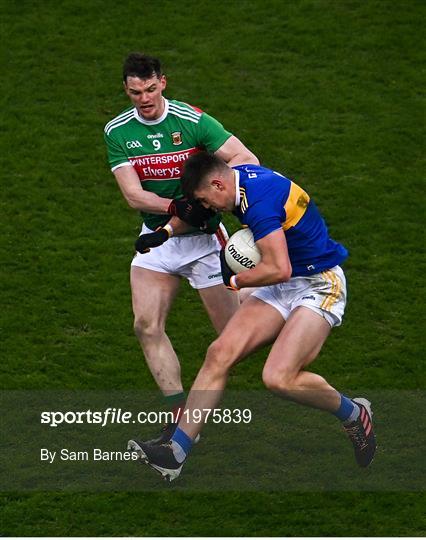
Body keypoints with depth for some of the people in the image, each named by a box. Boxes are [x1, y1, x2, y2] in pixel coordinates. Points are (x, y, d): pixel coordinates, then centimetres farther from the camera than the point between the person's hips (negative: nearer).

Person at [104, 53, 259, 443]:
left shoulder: (193, 121, -15)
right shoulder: (117, 132, -4)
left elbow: (247, 160, -19)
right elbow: (133, 194, -11)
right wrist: (177, 205, -29)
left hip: (202, 236, -4)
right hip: (156, 237, 4)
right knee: (147, 325, -10)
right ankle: (181, 416, -2)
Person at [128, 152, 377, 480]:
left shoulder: (260, 201, -25)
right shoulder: (242, 175, 5)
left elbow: (279, 269, -29)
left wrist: (234, 279, -11)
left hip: (319, 286, -9)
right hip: (283, 289, 9)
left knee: (279, 378, -25)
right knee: (220, 353, -7)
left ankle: (355, 414, 4)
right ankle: (176, 454, -7)